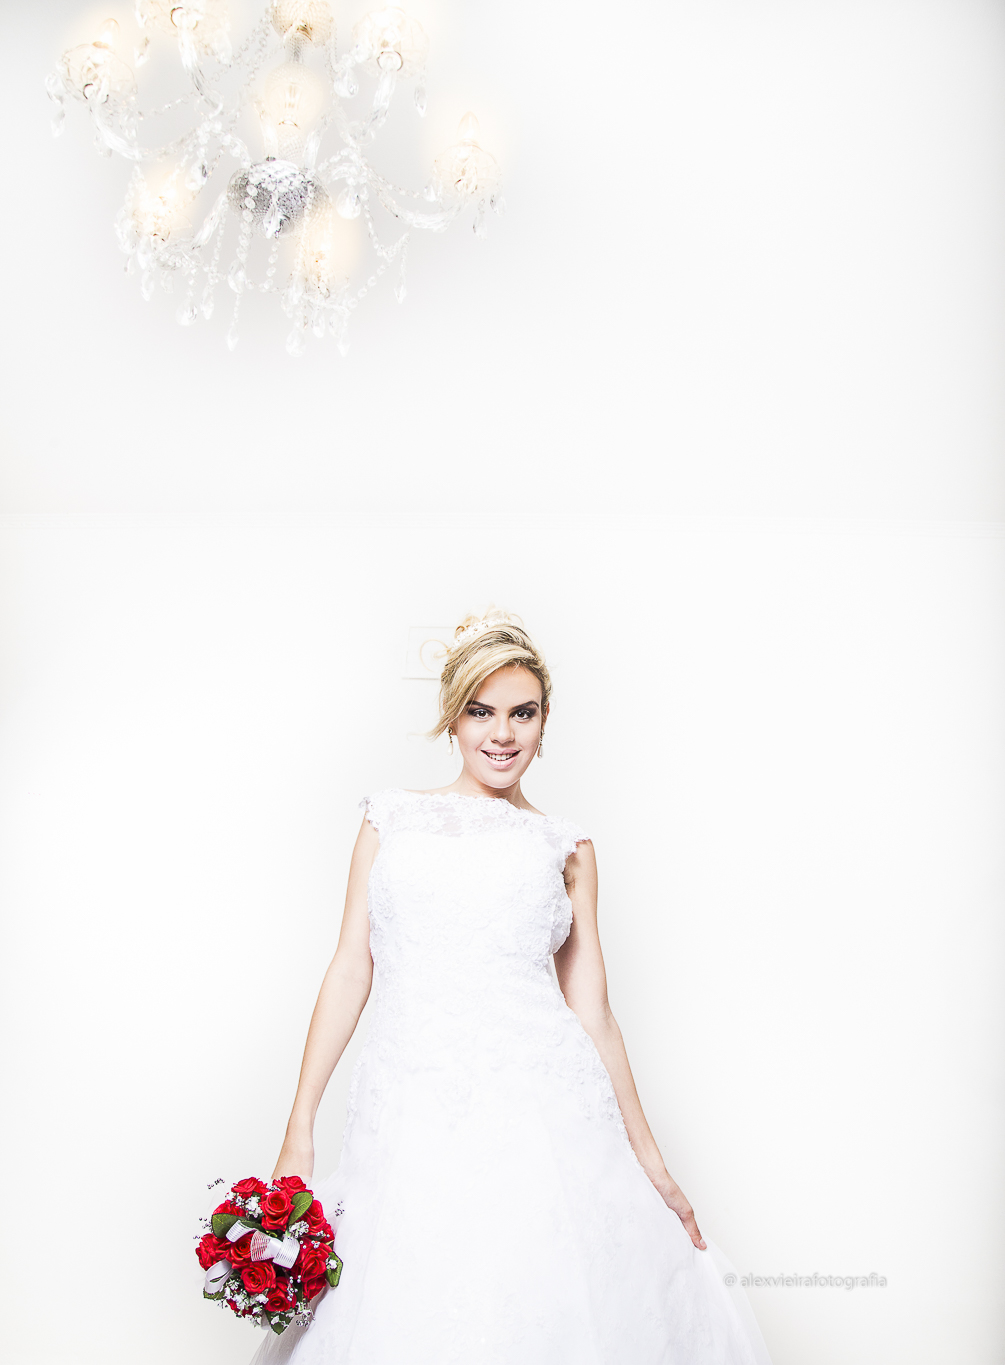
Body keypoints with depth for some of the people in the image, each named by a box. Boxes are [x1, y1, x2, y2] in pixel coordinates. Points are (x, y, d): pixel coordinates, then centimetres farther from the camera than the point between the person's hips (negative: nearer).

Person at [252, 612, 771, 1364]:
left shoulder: (565, 848, 10)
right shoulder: (393, 818, 12)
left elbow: (594, 1013, 10)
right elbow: (351, 968, 9)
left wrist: (651, 1163, 9)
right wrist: (300, 1128, 5)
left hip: (540, 1118, 0)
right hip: (410, 1123, 1)